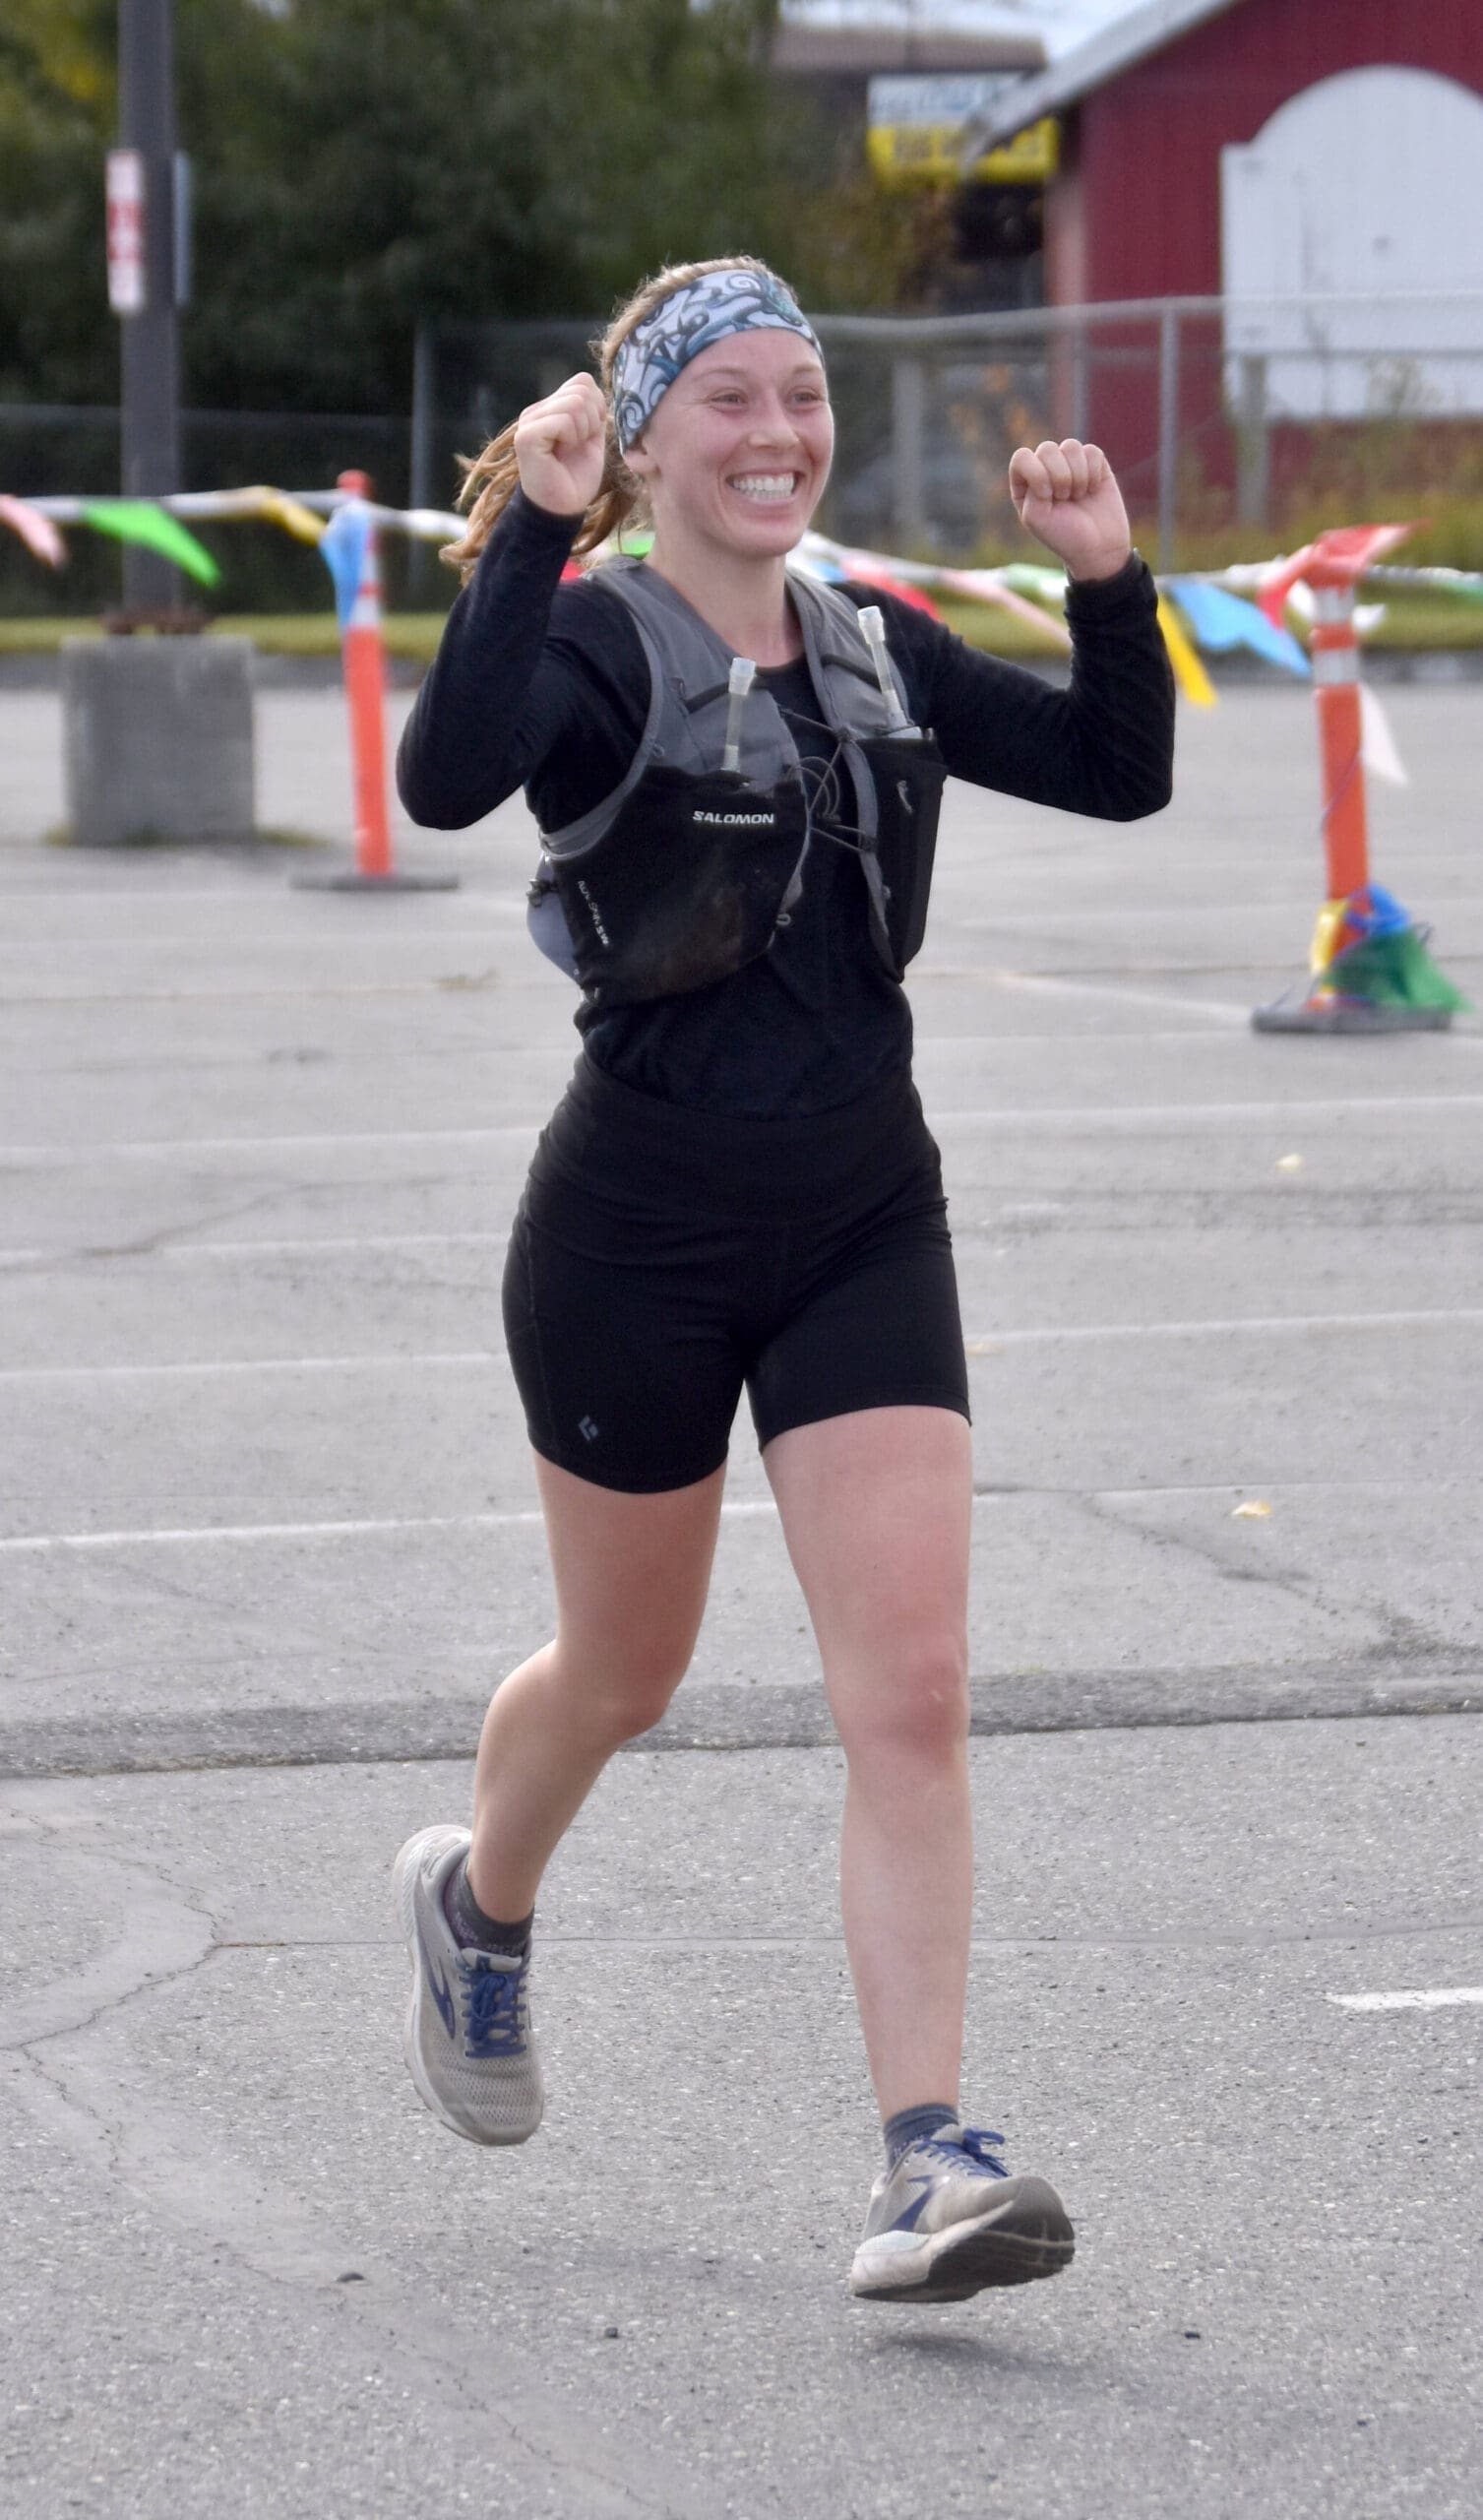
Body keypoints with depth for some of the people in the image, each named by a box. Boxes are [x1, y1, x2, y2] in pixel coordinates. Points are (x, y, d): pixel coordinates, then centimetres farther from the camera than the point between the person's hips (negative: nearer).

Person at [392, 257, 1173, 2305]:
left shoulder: (878, 650, 7)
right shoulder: (589, 641, -11)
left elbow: (1119, 772, 8)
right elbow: (446, 780, -32)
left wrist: (1108, 583, -6)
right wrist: (531, 527, -36)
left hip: (866, 1218, 4)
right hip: (640, 1227, -4)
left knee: (912, 1693, -9)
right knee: (627, 1672, 16)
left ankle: (928, 2170, -12)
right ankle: (478, 1901, 49)